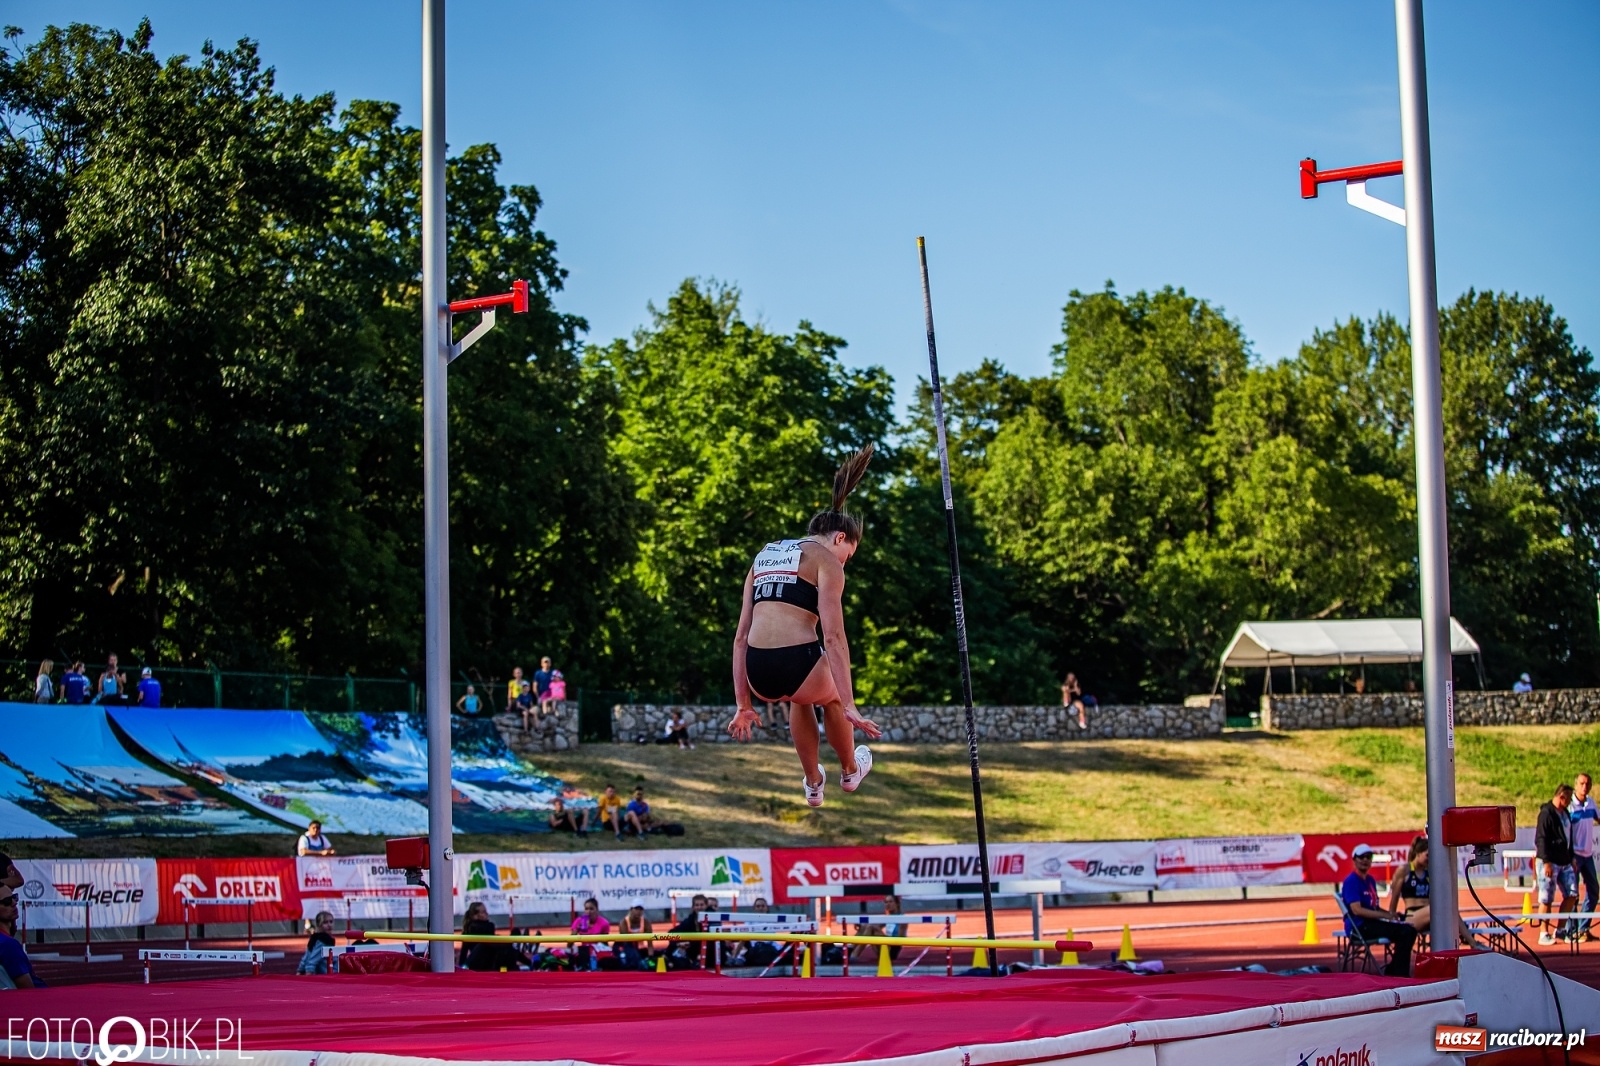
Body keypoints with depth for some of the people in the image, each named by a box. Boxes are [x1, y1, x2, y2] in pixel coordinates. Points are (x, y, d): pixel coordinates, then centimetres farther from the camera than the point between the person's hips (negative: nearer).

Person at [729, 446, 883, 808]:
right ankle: (850, 771, 54)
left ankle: (813, 785, 49)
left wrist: (743, 705, 21)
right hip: (798, 665, -5)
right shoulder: (826, 560, 3)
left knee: (799, 700, 40)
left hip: (758, 673, 5)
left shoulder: (763, 557, 21)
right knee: (830, 696, 33)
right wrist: (849, 706, -10)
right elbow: (833, 638, -8)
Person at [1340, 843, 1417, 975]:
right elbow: (1357, 910, -20)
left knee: (1408, 931, -5)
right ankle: (1399, 978, -15)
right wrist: (1385, 915, -21)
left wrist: (1389, 913, 0)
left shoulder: (1370, 880, 18)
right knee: (1403, 932, -21)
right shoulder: (1351, 881, -10)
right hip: (1359, 927, -9)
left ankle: (1392, 973, 1)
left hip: (1371, 923, 9)